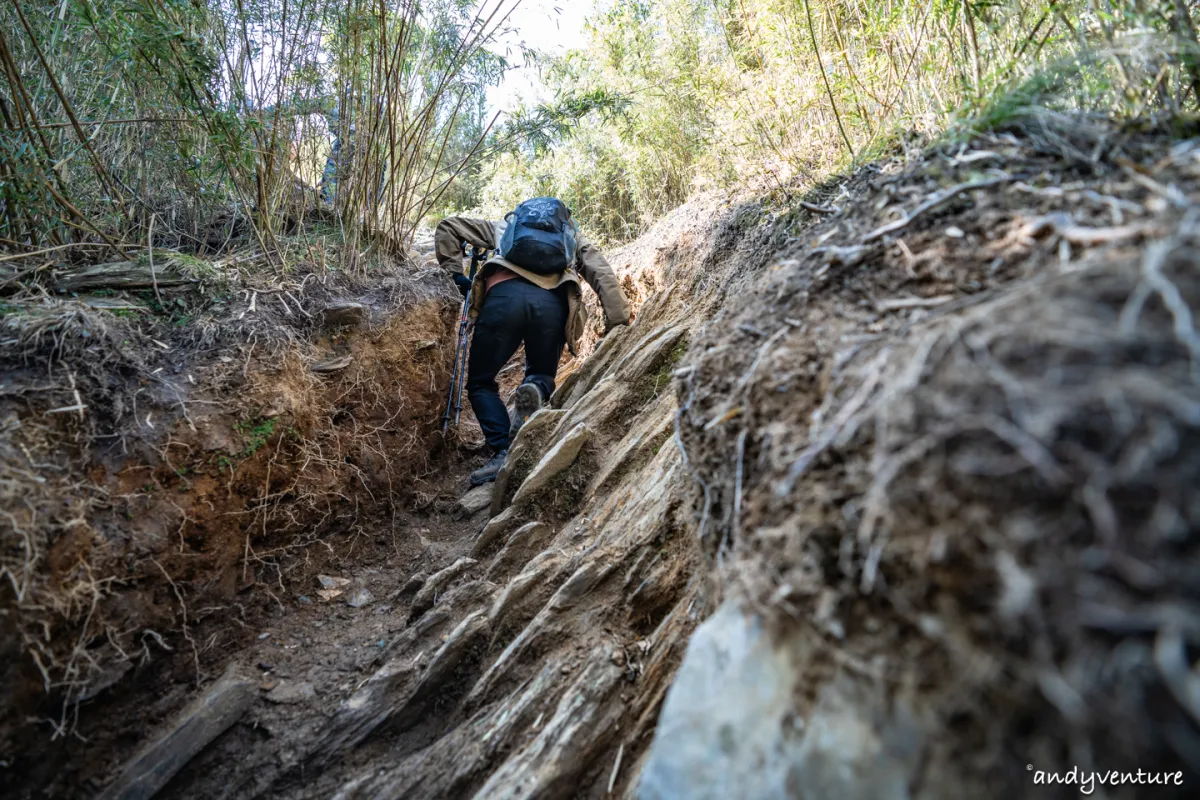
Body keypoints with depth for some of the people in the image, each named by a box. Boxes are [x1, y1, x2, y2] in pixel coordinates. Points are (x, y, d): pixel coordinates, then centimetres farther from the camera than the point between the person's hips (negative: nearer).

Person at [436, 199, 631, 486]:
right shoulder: (574, 238, 36)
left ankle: (503, 452, -10)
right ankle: (536, 390, -14)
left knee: (480, 382, 13)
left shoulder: (504, 226, 39)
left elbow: (448, 226, 32)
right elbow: (604, 276, 19)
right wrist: (618, 323, 12)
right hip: (553, 303, 1)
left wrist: (455, 274, 24)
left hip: (505, 295, -1)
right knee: (541, 376, 24)